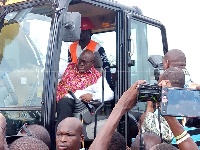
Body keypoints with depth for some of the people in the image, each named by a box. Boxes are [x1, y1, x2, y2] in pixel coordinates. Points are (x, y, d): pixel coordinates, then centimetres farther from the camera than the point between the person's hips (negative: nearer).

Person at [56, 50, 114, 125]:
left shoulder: (96, 77, 12)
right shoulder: (70, 67, 25)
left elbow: (110, 94, 0)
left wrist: (93, 96, -14)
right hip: (64, 99, 3)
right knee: (65, 103, -34)